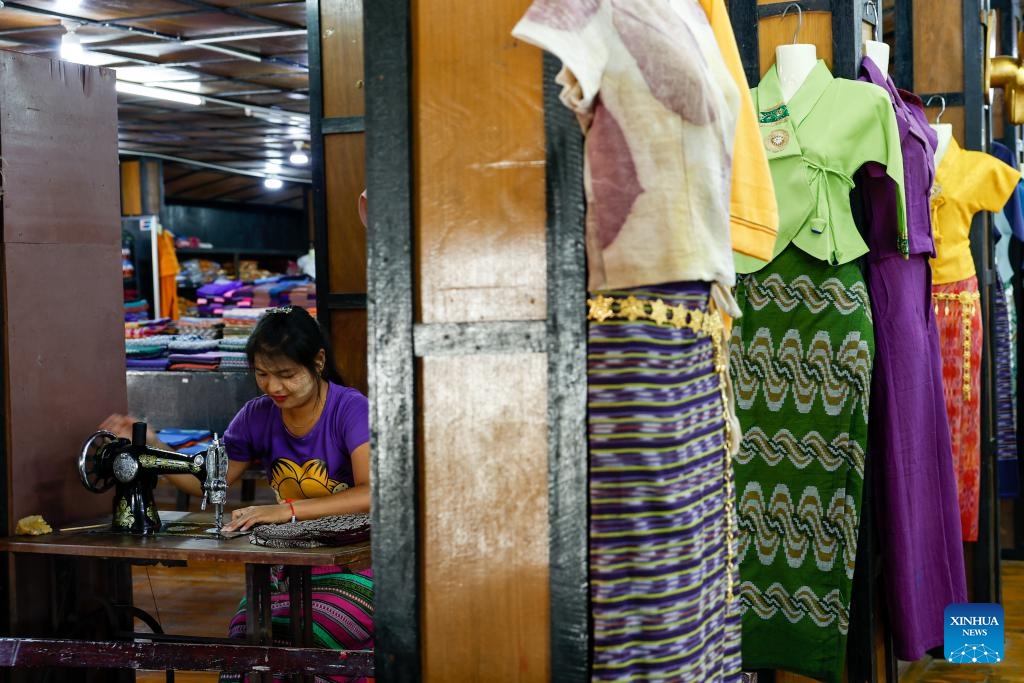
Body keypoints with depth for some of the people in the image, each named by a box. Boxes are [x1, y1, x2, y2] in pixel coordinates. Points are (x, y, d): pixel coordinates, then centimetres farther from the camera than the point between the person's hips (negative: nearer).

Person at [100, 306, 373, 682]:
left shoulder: (350, 409, -11)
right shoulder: (257, 416, 6)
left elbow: (372, 494, -25)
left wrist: (287, 509, -34)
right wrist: (151, 446, 1)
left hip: (354, 566, -4)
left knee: (289, 638, -30)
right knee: (245, 637, -26)